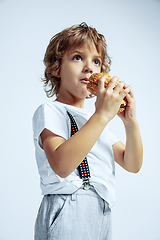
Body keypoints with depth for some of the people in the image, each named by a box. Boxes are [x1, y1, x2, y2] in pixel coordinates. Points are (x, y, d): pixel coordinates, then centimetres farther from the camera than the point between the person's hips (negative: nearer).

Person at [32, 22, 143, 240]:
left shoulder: (96, 119, 19)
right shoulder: (49, 111, -5)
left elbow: (132, 165, 11)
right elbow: (62, 165, -25)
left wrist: (131, 122, -5)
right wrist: (102, 115, -24)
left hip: (102, 217, 7)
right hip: (68, 214, -7)